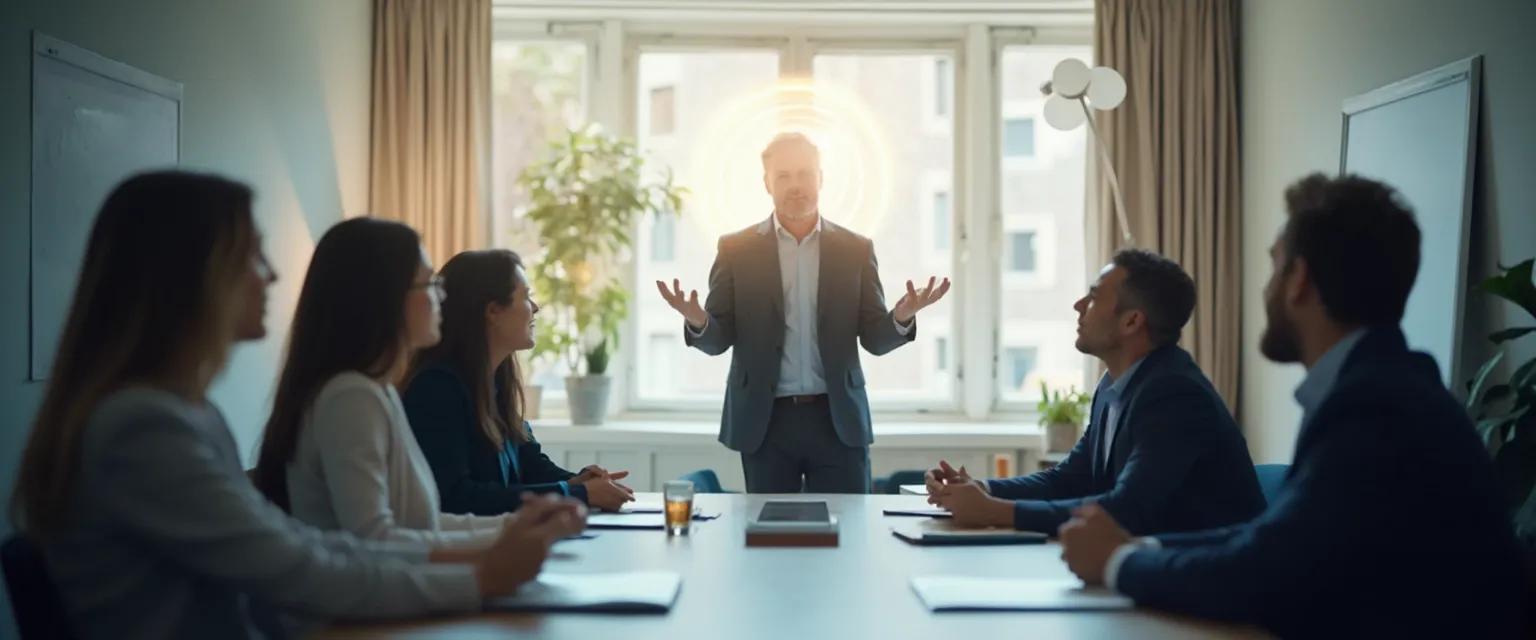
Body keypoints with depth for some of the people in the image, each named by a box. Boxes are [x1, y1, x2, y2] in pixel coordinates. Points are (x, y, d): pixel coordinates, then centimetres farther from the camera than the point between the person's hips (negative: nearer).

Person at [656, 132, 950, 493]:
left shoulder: (855, 249, 5)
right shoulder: (736, 249, 3)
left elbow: (875, 339, 4)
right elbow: (718, 340, 1)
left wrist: (902, 318, -18)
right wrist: (698, 322, -22)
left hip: (838, 418, 1)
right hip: (764, 420, 0)